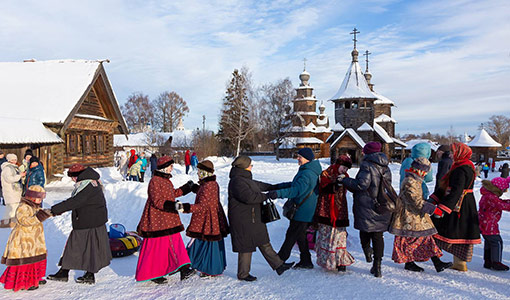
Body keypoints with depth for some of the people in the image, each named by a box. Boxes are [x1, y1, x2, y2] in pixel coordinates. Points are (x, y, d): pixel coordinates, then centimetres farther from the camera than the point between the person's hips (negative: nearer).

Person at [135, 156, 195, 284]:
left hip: (169, 219, 9)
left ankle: (183, 269, 9)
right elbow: (157, 201, -22)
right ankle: (152, 274, 14)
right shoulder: (155, 181, -16)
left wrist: (187, 188, 28)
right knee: (156, 246, 0)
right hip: (157, 219, -9)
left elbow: (172, 194, 27)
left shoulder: (166, 179, 14)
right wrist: (173, 206, -31)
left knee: (174, 242, 7)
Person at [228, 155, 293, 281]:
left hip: (254, 218, 10)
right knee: (246, 246, 2)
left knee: (264, 242, 15)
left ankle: (278, 265, 23)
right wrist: (267, 196, -20)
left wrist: (274, 187, 34)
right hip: (243, 220, -10)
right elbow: (249, 196, -30)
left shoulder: (245, 179, 13)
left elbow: (259, 185, 28)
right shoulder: (237, 181, -21)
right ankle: (243, 274, 18)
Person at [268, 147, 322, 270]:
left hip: (302, 212, -10)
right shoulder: (310, 170, 14)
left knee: (291, 235, 0)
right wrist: (278, 186, 21)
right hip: (306, 211, 10)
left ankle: (279, 260, 10)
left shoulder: (307, 174, -22)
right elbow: (297, 184, 24)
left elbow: (297, 190, -33)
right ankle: (306, 262, 23)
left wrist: (278, 193, -42)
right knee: (300, 236, 16)